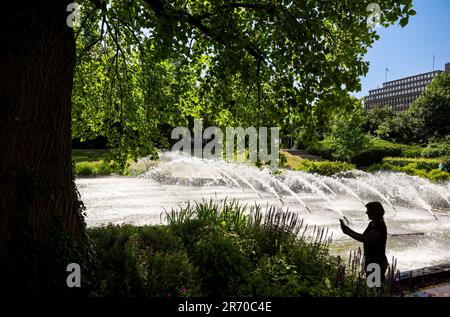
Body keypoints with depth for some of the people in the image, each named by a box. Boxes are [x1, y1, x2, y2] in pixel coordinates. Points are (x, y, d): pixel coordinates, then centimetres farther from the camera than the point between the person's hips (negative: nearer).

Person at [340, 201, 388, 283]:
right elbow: (363, 236, 14)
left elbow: (365, 239, -28)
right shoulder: (372, 224, 8)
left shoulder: (379, 227, -22)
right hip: (370, 260, 10)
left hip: (378, 262, -10)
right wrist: (348, 230, 4)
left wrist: (348, 233, -23)